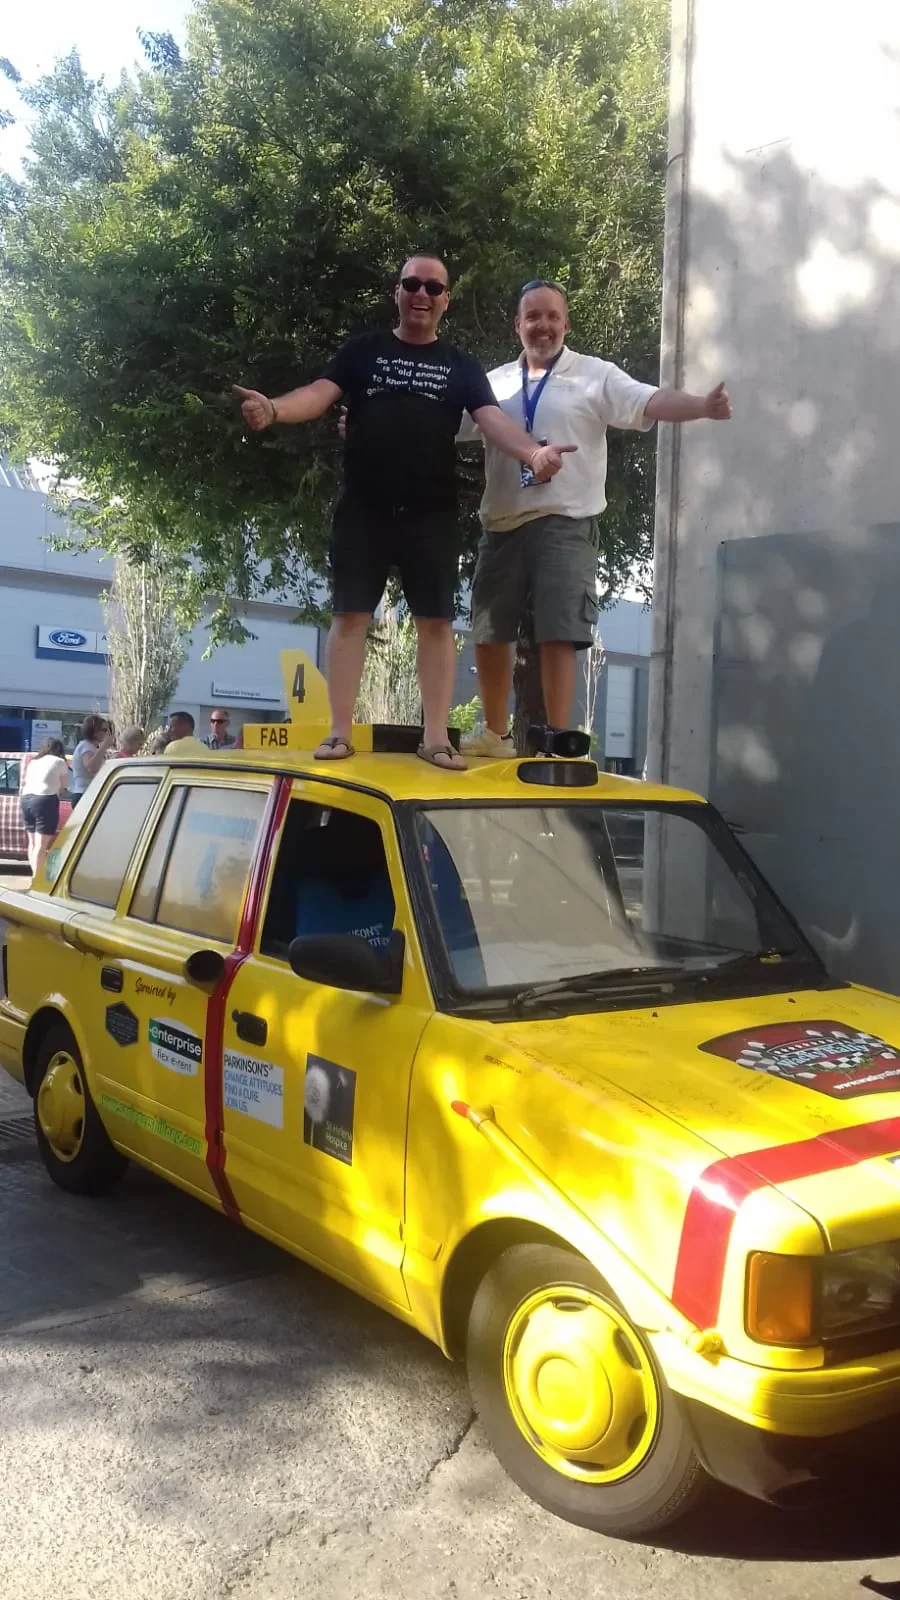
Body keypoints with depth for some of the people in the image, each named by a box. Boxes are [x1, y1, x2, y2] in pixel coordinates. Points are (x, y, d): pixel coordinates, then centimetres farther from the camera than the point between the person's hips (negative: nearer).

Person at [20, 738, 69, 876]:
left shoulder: (33, 762, 22)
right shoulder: (59, 762, 5)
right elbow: (63, 785, 9)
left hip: (26, 799, 7)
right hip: (45, 800, -7)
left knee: (33, 842, 16)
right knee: (41, 844, -7)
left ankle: (35, 875, 21)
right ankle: (36, 878, -11)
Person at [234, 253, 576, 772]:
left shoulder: (462, 366, 12)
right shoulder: (363, 351, 11)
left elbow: (493, 419, -2)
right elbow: (320, 394, -2)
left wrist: (533, 451, -23)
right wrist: (274, 408, -24)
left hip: (432, 514, 1)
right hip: (363, 509, 0)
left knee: (437, 621, -1)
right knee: (350, 615, -2)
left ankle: (436, 737, 4)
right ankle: (340, 733, 4)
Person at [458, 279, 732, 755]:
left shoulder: (595, 376, 2)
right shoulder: (495, 382, 13)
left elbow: (651, 403, -11)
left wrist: (704, 404, -29)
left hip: (564, 526, -5)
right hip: (502, 527, 5)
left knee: (557, 637, -8)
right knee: (489, 633, 12)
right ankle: (495, 733, 28)